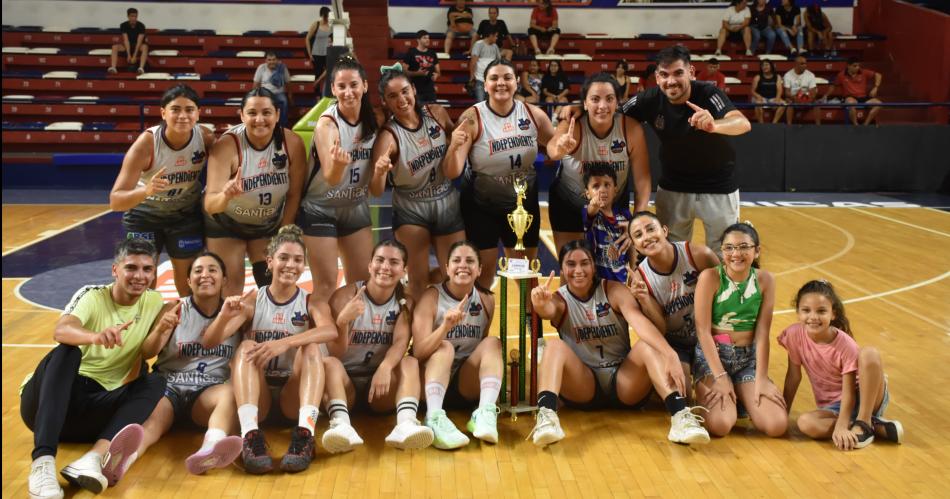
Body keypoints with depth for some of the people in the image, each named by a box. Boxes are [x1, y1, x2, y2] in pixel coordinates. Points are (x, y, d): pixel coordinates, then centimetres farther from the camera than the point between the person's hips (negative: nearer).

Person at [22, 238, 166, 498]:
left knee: (156, 382, -19)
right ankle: (43, 462, -47)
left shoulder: (154, 302, 5)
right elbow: (60, 331, -29)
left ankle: (94, 459, -44)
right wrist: (96, 337, -50)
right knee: (66, 352, -31)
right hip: (48, 400, -3)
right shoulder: (92, 296, -8)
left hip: (98, 407, 3)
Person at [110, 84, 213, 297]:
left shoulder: (206, 138, -23)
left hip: (187, 215, 2)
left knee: (190, 284, 10)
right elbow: (115, 201, -34)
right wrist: (145, 191, -53)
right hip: (144, 214, -2)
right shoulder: (146, 143, -31)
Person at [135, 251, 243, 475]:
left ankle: (211, 447, -66)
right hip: (168, 385, 0)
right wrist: (161, 329, -24)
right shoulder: (175, 308, 7)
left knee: (230, 393, -35)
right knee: (151, 417, -34)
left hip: (209, 390, 1)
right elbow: (146, 353, -3)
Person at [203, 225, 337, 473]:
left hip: (294, 394, 0)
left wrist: (285, 342, -39)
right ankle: (250, 435, -44)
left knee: (311, 347, -24)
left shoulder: (313, 304, 3)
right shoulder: (251, 301, 5)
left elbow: (330, 331, -22)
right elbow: (210, 341, -7)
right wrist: (224, 315, -30)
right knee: (246, 347, -25)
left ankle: (305, 434, -42)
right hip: (257, 392, 1)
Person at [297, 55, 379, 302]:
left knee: (362, 279, 12)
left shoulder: (373, 120, -5)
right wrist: (338, 163, -49)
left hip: (356, 208, 6)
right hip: (320, 210, -5)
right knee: (326, 283, -4)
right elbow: (331, 179, -30)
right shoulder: (327, 123, -21)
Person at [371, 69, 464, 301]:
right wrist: (379, 173, -45)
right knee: (418, 281, 1)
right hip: (410, 212, -3)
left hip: (448, 205, 3)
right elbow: (377, 191, -25)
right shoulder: (388, 136, -19)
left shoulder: (437, 113, -9)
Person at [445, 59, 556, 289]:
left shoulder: (534, 114, -6)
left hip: (524, 204, 3)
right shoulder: (472, 118, -15)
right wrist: (453, 147, -38)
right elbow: (452, 172, -18)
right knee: (484, 270, 5)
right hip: (481, 205, -3)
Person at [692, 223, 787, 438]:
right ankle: (706, 395, 10)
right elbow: (703, 331, -13)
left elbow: (762, 333, -3)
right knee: (720, 425, -26)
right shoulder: (710, 277, -11)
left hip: (749, 359, 3)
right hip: (711, 356, -3)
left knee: (777, 426, -16)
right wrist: (720, 377, -19)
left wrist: (761, 379, -10)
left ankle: (741, 400, 15)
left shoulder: (765, 280, -1)